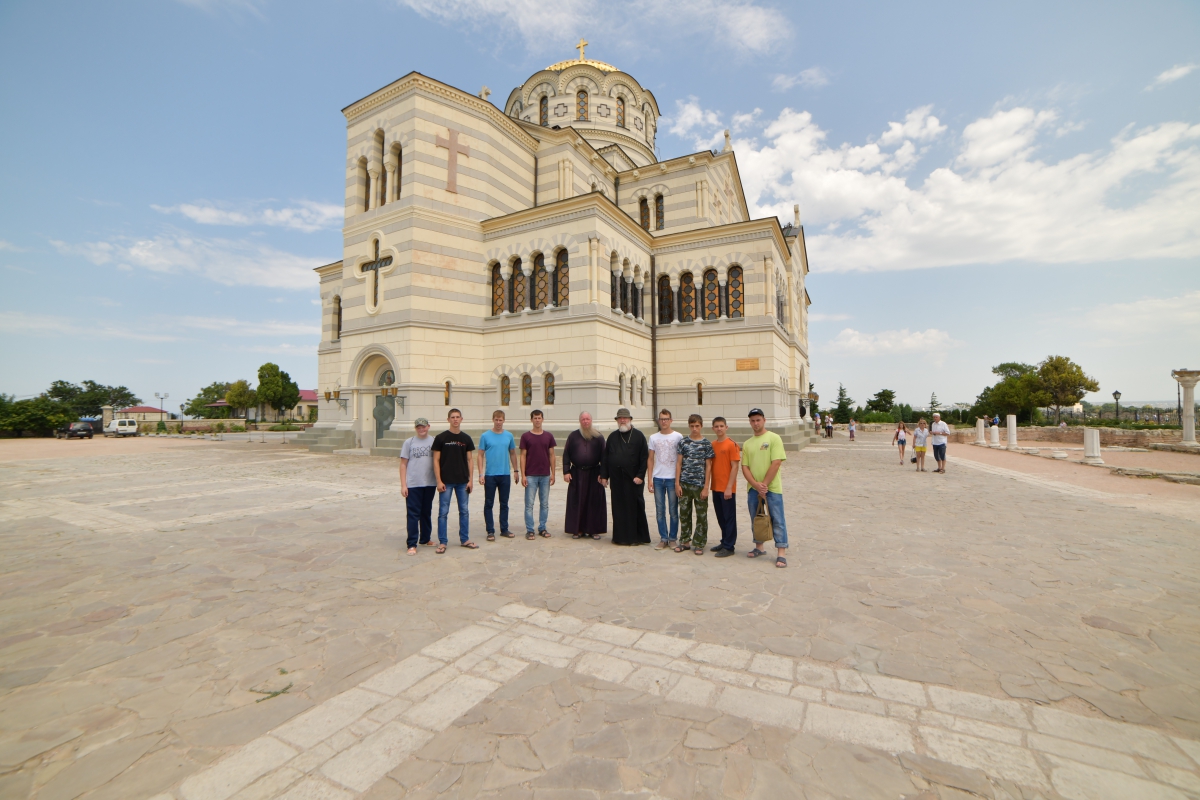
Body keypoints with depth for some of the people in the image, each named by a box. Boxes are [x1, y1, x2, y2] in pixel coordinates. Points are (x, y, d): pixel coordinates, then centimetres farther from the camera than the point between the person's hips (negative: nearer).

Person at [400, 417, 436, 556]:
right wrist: (403, 485, -5)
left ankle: (425, 538, 28)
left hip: (430, 483, 2)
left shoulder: (434, 442, 4)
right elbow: (403, 464, 0)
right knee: (413, 514, -1)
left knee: (427, 512, 14)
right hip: (413, 484, -2)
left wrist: (439, 481, 6)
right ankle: (412, 544, 3)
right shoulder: (409, 442, 0)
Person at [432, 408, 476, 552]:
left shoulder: (466, 438, 5)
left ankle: (465, 539, 22)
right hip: (446, 481, -3)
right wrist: (439, 481, -10)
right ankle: (442, 542, 14)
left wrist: (470, 480, 1)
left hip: (463, 482, 3)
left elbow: (470, 460, 7)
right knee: (443, 512, 3)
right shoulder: (440, 438, -3)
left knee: (464, 511, 10)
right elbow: (436, 460, -4)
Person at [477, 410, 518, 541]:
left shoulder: (509, 436, 4)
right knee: (489, 504, 5)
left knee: (504, 503, 11)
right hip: (490, 475, -2)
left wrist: (515, 470, 11)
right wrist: (481, 474, -9)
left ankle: (504, 529, 23)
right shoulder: (485, 436, -3)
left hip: (505, 475, 2)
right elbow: (481, 455, -3)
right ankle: (490, 531, 15)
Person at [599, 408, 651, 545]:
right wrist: (604, 476, 6)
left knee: (635, 508, 3)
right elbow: (605, 457, 11)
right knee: (618, 508, 8)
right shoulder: (612, 436, 11)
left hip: (633, 479, -3)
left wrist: (640, 476, -12)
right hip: (616, 479, 3)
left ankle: (637, 536, 14)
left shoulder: (639, 436, 0)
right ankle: (620, 536, 18)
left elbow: (644, 458, -4)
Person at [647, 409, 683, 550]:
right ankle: (663, 538, 17)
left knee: (673, 510, 4)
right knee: (660, 511, 7)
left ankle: (673, 538, 18)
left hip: (673, 478, -3)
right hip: (658, 478, 3)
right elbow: (651, 459, 8)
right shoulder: (653, 438, 7)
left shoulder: (678, 437, -1)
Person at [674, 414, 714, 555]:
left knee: (701, 515, 5)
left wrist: (706, 487, -6)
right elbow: (679, 463, 5)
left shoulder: (707, 444, -1)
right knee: (684, 513, 10)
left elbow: (708, 467, -1)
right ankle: (684, 541, 25)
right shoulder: (683, 442, 3)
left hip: (700, 485, -2)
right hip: (684, 484, 2)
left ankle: (699, 544, 19)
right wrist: (677, 483, -1)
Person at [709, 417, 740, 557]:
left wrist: (729, 488, -16)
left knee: (729, 517, 4)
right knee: (721, 517, 15)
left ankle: (729, 547, 12)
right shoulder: (712, 445, 8)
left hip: (727, 488, -6)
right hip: (716, 487, 6)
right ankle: (724, 542, 28)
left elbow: (735, 467, -13)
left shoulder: (732, 444, -10)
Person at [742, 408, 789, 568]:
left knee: (777, 520, 0)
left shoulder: (774, 438, -5)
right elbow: (744, 467, 4)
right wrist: (756, 485, -10)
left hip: (772, 487, -5)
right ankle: (759, 547, 28)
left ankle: (781, 553, 6)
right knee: (755, 519, 14)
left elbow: (776, 463, -12)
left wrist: (764, 484, -14)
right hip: (753, 488, 5)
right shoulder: (747, 443, 9)